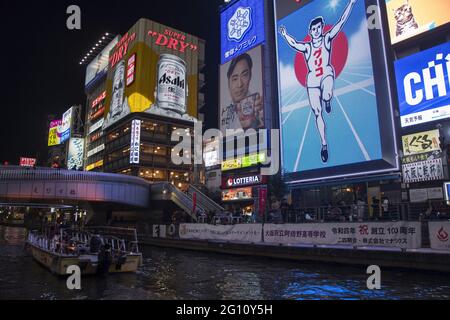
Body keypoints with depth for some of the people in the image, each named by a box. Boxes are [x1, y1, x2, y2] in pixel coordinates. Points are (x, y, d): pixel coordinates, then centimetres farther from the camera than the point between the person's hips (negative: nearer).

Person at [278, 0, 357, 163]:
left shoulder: (327, 39, 8)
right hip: (312, 80, 2)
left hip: (326, 73, -2)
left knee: (326, 95, -38)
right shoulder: (306, 47, 13)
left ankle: (327, 101, 2)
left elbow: (341, 22, 3)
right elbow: (294, 44, 1)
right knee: (317, 114, 0)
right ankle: (324, 144, 11)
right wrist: (285, 35, -11)